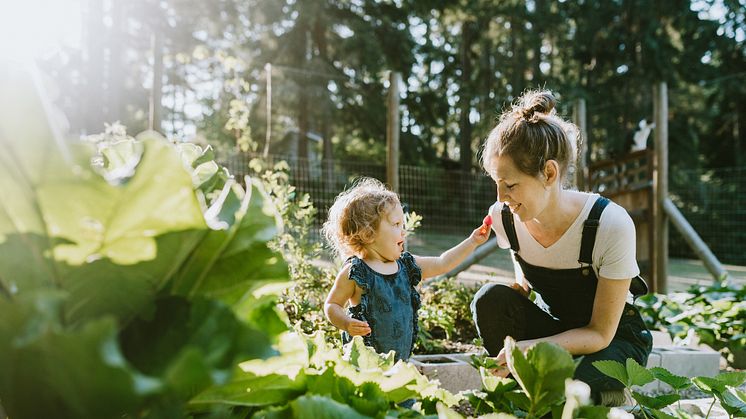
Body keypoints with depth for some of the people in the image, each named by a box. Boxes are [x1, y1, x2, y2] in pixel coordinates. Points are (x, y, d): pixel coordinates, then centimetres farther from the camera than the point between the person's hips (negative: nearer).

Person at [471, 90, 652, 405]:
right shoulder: (503, 217, -15)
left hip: (615, 337, -3)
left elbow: (600, 333, -23)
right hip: (555, 327, 4)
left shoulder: (611, 224, -28)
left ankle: (617, 401, 1)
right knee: (491, 299, -26)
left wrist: (532, 347, -38)